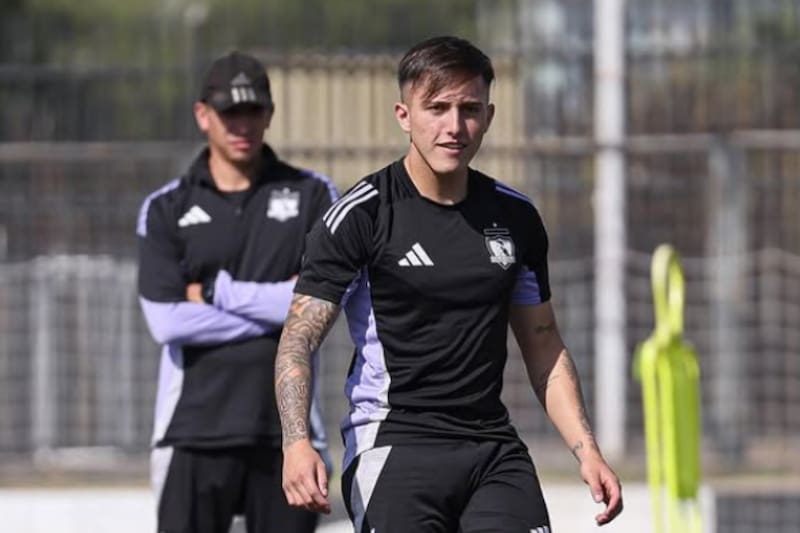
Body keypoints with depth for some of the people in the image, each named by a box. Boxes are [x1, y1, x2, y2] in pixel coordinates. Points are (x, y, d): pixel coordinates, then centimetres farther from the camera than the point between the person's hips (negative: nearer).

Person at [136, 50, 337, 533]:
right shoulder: (167, 209, 5)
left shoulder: (312, 196, 7)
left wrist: (218, 292, -7)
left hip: (287, 426, 1)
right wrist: (278, 309, -9)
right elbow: (167, 320, -8)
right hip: (195, 427, -1)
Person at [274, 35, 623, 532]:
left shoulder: (516, 218, 11)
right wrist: (298, 443, -24)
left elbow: (543, 346, 21)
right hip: (392, 441, -4)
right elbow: (298, 341, -7)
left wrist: (586, 450, 10)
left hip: (494, 447, 5)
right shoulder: (361, 215, -4)